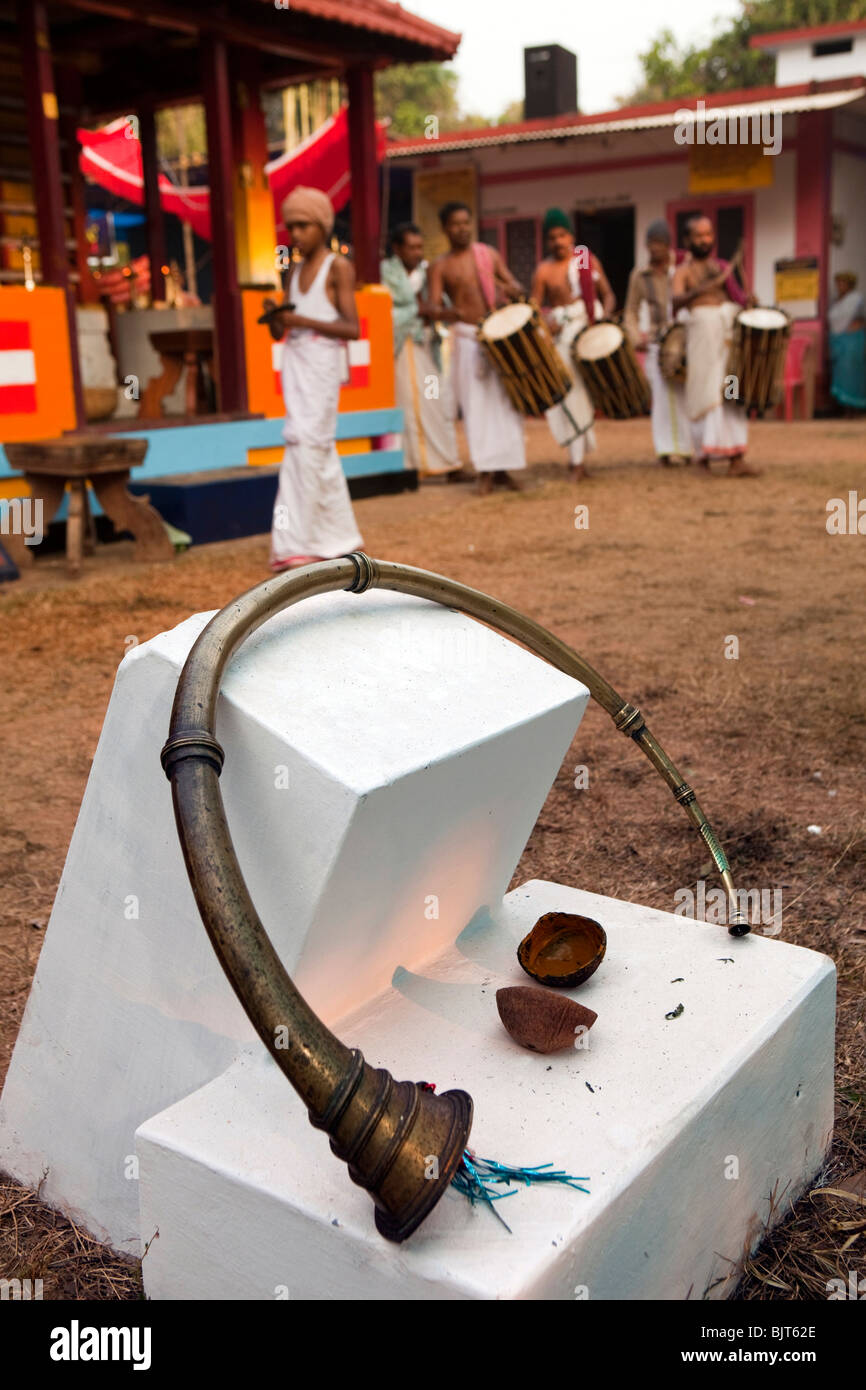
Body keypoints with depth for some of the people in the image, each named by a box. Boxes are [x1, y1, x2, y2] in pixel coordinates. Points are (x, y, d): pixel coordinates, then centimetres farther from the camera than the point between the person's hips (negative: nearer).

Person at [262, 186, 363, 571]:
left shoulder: (338, 267, -3)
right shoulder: (295, 271, 16)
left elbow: (351, 328, -12)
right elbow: (279, 333, 17)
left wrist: (303, 320, -19)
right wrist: (275, 316, -6)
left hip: (322, 362, -7)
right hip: (294, 362, 7)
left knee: (306, 443, -13)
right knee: (321, 451, 9)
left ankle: (296, 543, -14)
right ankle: (340, 536, 17)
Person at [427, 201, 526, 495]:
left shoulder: (489, 254, 10)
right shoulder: (440, 267, 2)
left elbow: (512, 284, 15)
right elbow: (433, 306, -8)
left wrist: (513, 290, -11)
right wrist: (448, 312, -32)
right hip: (468, 339, -2)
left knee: (505, 401, 2)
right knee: (476, 404, -4)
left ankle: (503, 467, 11)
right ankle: (485, 471, 2)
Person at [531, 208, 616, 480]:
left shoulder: (589, 260, 8)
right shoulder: (543, 271, 1)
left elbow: (608, 294, 9)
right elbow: (535, 308, 0)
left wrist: (605, 314, -10)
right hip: (563, 333, -2)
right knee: (572, 393, -5)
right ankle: (577, 460, 0)